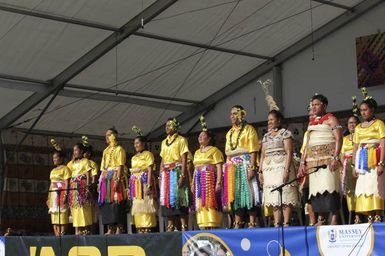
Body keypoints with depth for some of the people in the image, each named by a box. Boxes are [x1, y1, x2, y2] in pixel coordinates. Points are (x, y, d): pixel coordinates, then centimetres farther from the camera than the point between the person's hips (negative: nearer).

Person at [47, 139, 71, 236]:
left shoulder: (65, 169, -1)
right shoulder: (53, 171, 21)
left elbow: (67, 183, -10)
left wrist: (65, 195, -20)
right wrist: (49, 198, 16)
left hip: (61, 194, -8)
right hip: (53, 195, 8)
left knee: (62, 214, -11)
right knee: (54, 216, 3)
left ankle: (62, 234, -13)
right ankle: (57, 235, 4)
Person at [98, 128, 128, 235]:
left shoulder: (119, 149, 1)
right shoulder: (105, 151, 23)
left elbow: (120, 166, -9)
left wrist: (117, 180, -21)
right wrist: (100, 182, 13)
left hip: (115, 177, -7)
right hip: (105, 179, 7)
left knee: (116, 202, -12)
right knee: (107, 203, 1)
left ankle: (119, 229, -13)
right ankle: (110, 229, 3)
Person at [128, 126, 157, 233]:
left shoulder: (148, 154, 1)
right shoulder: (134, 157, 22)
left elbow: (150, 170, -9)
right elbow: (132, 172, 19)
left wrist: (148, 185, -19)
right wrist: (130, 188, 11)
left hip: (144, 181, -7)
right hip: (135, 183, 7)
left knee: (145, 205, -11)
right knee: (137, 207, 3)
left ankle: (147, 228, -12)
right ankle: (140, 229, 5)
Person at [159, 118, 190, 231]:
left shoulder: (181, 140, 2)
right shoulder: (164, 142, 20)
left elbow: (184, 159, -7)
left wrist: (182, 176, -17)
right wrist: (160, 177, 11)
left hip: (177, 171, -6)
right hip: (166, 174, 6)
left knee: (178, 198, -11)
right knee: (167, 199, 1)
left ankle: (183, 226, -12)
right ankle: (170, 226, 4)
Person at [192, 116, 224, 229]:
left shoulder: (214, 150, 0)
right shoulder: (197, 152, 21)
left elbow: (219, 167, -8)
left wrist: (218, 182, -17)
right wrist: (193, 183, 14)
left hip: (210, 179, -7)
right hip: (199, 180, 7)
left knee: (211, 202, -12)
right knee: (201, 203, 2)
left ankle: (213, 226, -13)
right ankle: (204, 226, 3)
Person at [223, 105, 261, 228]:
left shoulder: (249, 129, 1)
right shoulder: (230, 133, 21)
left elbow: (253, 150, -8)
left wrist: (252, 168, -17)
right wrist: (226, 170, 10)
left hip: (245, 164, -6)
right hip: (232, 167, 6)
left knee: (248, 192, -9)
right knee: (235, 194, 3)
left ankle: (252, 222, -8)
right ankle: (238, 223, 6)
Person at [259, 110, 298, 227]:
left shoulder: (285, 133, 2)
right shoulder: (266, 136, 20)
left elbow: (289, 152, -7)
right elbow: (263, 155, 19)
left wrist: (287, 170, -17)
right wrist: (260, 171, 9)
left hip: (282, 166, -6)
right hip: (268, 168, 6)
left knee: (285, 195, -10)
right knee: (274, 197, 2)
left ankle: (286, 223, -11)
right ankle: (277, 224, 1)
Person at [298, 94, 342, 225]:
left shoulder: (330, 119, 2)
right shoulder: (311, 122, 22)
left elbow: (338, 139, -8)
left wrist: (335, 158, -20)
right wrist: (303, 162, 14)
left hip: (327, 157, -7)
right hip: (313, 159, 7)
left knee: (329, 186, -14)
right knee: (315, 189, 0)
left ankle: (334, 218, -13)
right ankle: (321, 219, 2)